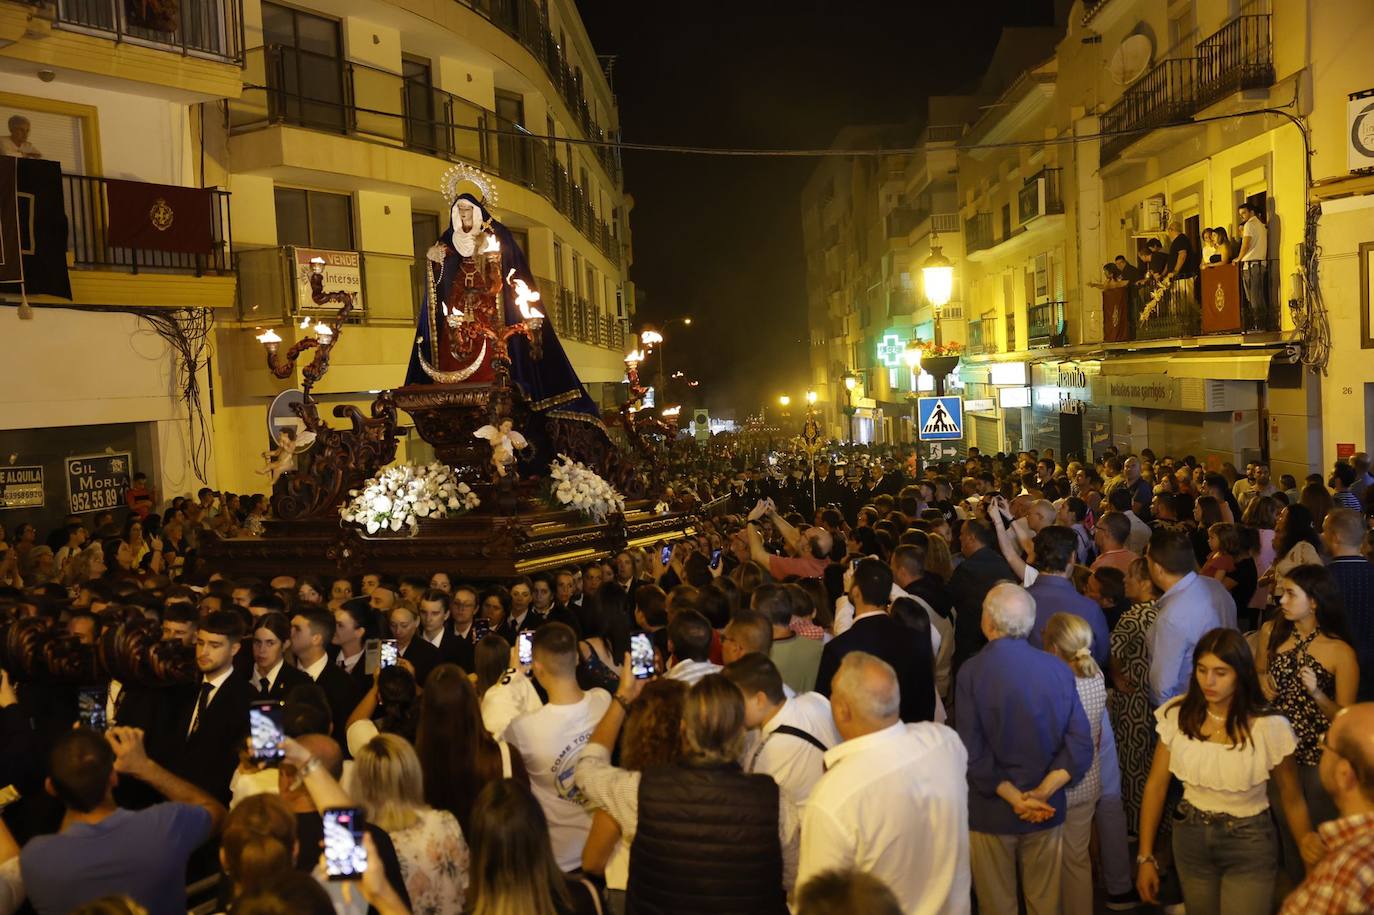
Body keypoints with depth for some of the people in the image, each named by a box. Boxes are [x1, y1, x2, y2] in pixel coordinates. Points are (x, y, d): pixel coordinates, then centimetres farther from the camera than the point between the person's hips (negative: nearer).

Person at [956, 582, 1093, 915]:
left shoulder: (971, 672, -16)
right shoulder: (1058, 669, -6)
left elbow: (972, 752, -21)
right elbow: (1080, 746, -8)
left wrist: (1016, 798, -16)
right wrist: (1041, 794, -12)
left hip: (991, 812, -3)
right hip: (1047, 812, 3)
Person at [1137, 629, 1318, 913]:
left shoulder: (1268, 726, -18)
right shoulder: (1177, 715, -11)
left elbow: (1291, 796, -4)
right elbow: (1156, 786, -5)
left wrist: (1305, 840, -22)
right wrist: (1146, 857, -5)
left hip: (1249, 842, -3)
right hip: (1190, 836, 3)